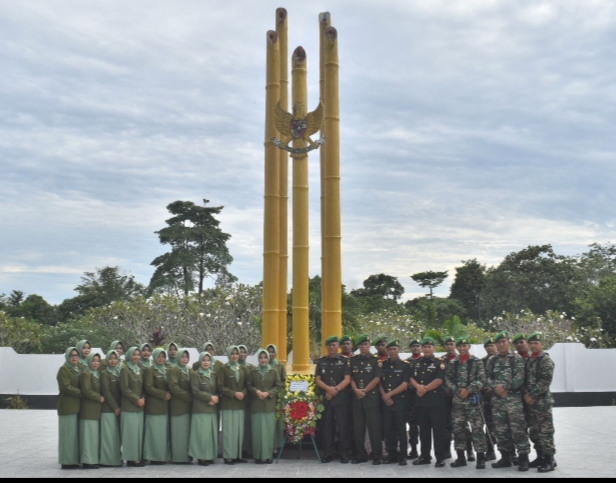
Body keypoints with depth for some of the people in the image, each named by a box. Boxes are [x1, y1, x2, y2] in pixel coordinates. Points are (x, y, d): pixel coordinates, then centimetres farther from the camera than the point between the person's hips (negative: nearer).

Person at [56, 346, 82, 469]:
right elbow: (66, 387, -15)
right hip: (68, 406, -7)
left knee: (76, 433, 8)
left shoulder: (79, 368, 16)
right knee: (68, 433, -3)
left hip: (77, 405, 7)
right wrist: (82, 393, -15)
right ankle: (66, 461, 3)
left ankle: (74, 459, 14)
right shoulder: (63, 369, -6)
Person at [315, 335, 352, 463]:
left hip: (341, 398, -2)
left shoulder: (345, 361, 5)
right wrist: (328, 388, -12)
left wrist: (336, 389, -13)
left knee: (343, 425, -2)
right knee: (326, 426, 4)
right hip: (325, 398, 3)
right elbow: (318, 380, 5)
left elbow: (347, 379, -3)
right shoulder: (321, 362, 12)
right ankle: (328, 453, 12)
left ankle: (344, 453, 5)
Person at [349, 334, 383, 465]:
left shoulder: (376, 360, 0)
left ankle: (377, 455, 2)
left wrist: (364, 391, -11)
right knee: (358, 428, 7)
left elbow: (377, 378, -6)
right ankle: (360, 455, 15)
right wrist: (356, 390, -9)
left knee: (374, 427, -4)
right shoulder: (353, 360, 12)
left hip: (372, 397, -4)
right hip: (356, 397, 4)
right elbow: (350, 377, 8)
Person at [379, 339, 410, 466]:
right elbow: (379, 383, 10)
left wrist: (390, 394, -10)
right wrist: (384, 396, -6)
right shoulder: (383, 365, 13)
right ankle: (391, 455, 13)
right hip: (386, 401, 4)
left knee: (401, 429, -2)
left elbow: (404, 385, -7)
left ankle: (402, 456, 3)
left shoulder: (405, 366, 1)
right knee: (388, 430, 5)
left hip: (400, 401, -4)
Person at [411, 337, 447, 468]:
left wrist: (425, 389, -13)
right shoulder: (417, 363, 15)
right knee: (423, 429, 11)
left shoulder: (439, 363, -2)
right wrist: (418, 386, -10)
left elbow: (439, 380, -12)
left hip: (435, 400, -5)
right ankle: (425, 456, 18)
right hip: (420, 400, 6)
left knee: (438, 429, -5)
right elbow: (411, 378, 10)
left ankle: (440, 457, -2)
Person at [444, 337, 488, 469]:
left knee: (477, 428, -6)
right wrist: (457, 390, -9)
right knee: (458, 428, 7)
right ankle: (461, 457, 15)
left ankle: (481, 457, -1)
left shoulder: (476, 361, 0)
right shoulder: (452, 363, 10)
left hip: (473, 398, -4)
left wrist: (468, 390, -15)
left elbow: (482, 379, -7)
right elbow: (447, 379, 7)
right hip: (457, 399, 4)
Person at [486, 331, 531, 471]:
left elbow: (519, 378, -10)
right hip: (497, 399, 5)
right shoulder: (492, 360, 11)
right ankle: (505, 457, 18)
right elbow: (487, 377, 8)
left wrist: (505, 386, -16)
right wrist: (495, 387, -11)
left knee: (518, 429, -6)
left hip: (513, 398, -5)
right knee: (501, 430, 9)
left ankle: (523, 458, 1)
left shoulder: (517, 358, -2)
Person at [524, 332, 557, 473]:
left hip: (542, 401, -8)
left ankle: (549, 460, 0)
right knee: (534, 431, 12)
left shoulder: (546, 360, -8)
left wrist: (532, 395, -16)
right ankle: (540, 457, 22)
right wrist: (526, 394, 1)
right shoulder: (528, 360, 15)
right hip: (530, 401, 8)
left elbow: (545, 381, -16)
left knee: (545, 431, -6)